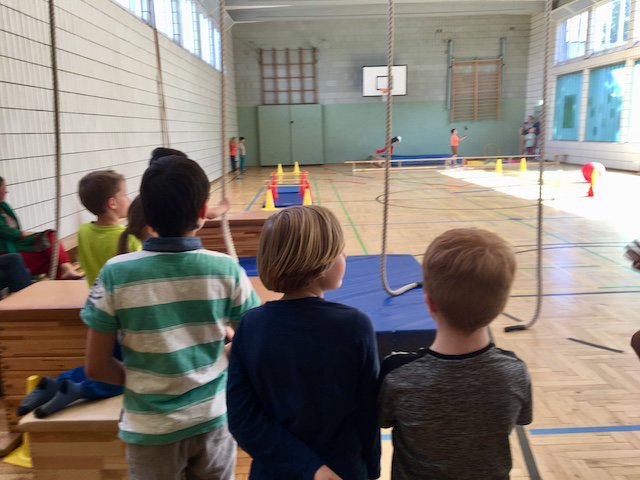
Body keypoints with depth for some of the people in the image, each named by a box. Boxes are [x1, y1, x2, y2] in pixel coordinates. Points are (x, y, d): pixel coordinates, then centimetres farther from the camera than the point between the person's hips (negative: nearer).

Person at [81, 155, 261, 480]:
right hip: (213, 420, 1)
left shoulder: (116, 274, -17)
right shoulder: (227, 270, -14)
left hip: (151, 428, -1)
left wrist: (141, 381, 6)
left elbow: (96, 367, -10)